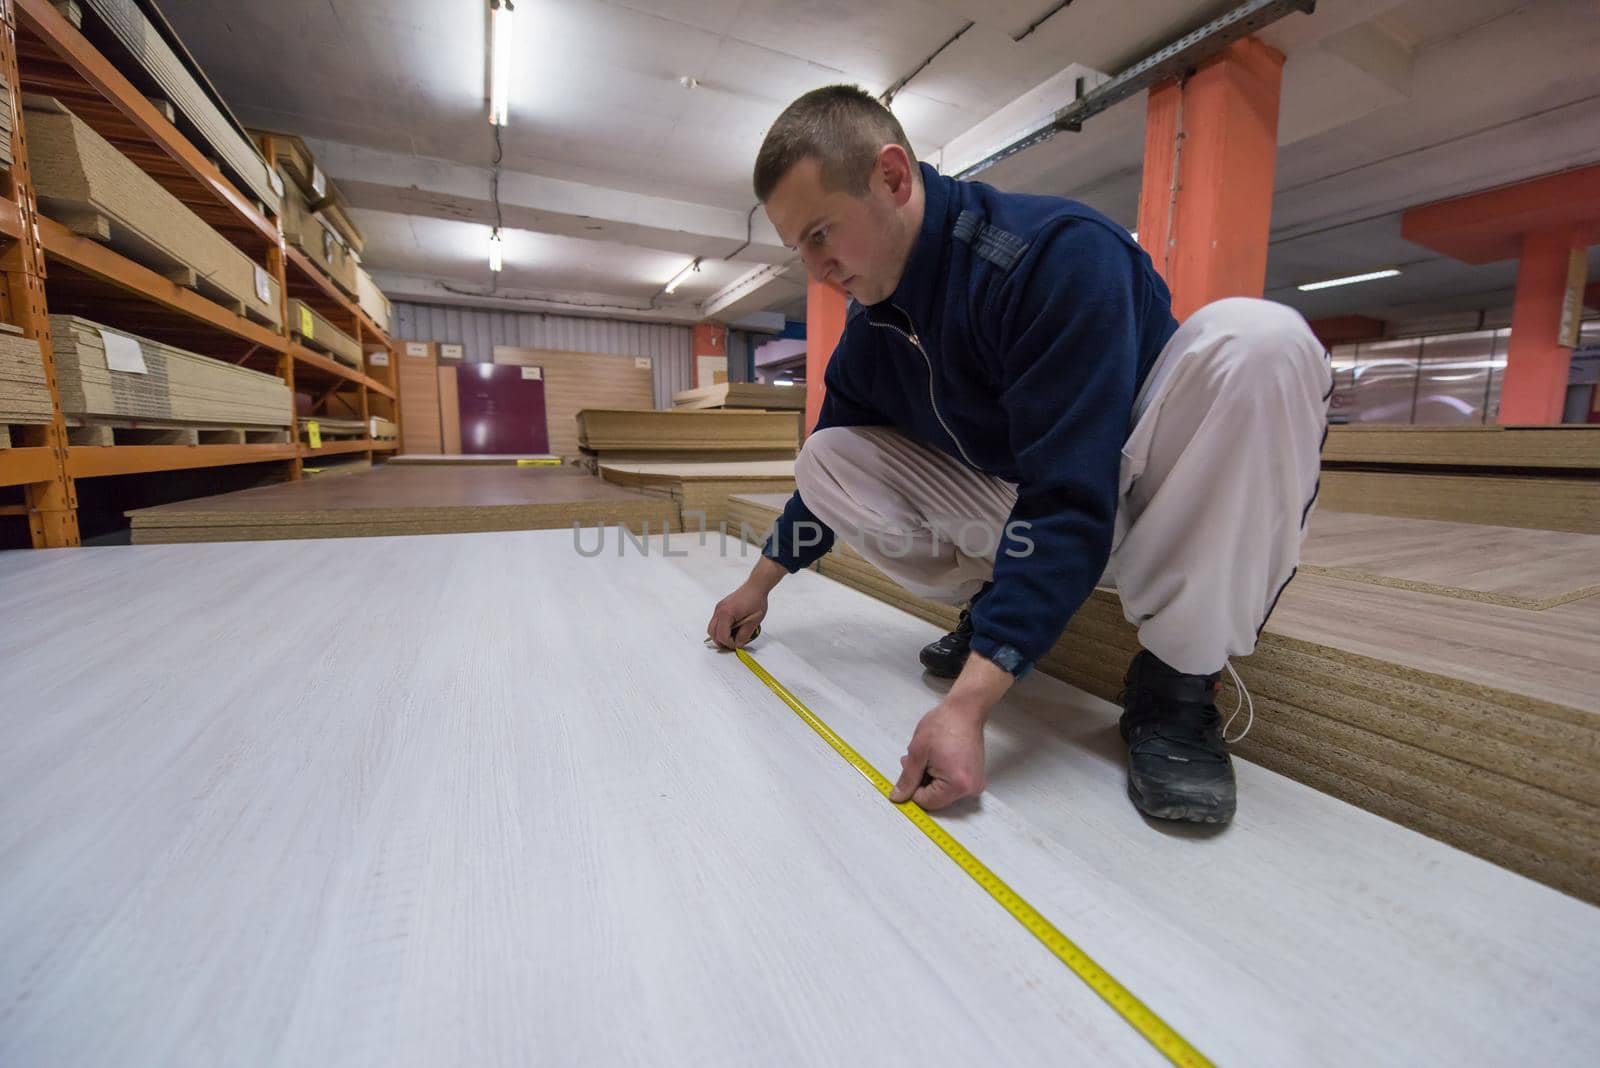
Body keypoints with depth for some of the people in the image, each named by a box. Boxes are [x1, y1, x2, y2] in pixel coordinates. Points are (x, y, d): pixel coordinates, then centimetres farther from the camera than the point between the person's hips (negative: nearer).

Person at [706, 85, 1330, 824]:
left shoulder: (1058, 254, -25)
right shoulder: (872, 317, -3)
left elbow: (1072, 501, -33)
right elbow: (831, 470, 10)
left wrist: (966, 706, -37)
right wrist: (758, 585, 13)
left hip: (1128, 505, -4)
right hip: (1015, 504, 5)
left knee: (1253, 340, -34)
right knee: (825, 460, -9)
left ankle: (1176, 681, -22)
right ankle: (1000, 606, 1)